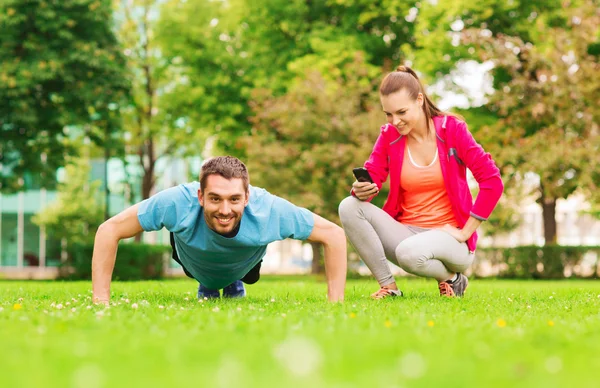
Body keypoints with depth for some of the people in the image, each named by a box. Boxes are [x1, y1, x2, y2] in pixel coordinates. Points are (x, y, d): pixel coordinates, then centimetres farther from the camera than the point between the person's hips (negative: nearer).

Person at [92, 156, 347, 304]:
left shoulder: (268, 210, -46)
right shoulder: (178, 203, -49)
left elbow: (334, 234, -33)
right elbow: (109, 230, -39)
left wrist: (335, 302, -36)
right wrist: (101, 302, -41)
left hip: (243, 266, 1)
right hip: (197, 264, -1)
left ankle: (235, 286, 55)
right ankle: (206, 288, 53)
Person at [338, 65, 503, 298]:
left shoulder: (451, 128, -8)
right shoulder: (389, 135, 2)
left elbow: (492, 182, -13)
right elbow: (370, 179, -5)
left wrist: (465, 233, -14)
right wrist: (360, 190, -30)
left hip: (447, 236, -4)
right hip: (406, 232, 4)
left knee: (410, 251, -38)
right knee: (349, 207, -20)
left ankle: (451, 277, -3)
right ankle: (388, 286, -10)